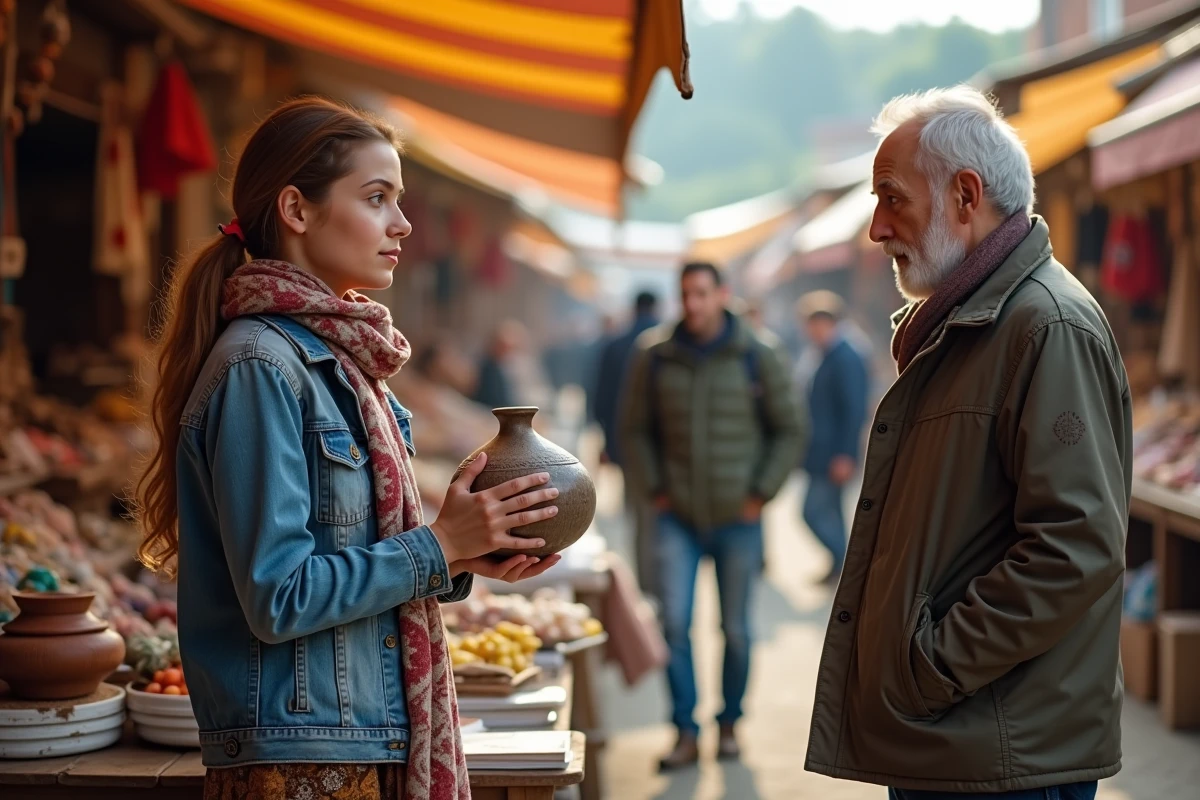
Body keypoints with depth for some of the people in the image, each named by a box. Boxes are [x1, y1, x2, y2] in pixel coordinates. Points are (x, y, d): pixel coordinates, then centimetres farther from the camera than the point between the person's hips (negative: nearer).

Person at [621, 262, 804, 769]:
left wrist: (760, 494, -3)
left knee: (735, 629, 7)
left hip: (738, 519, 0)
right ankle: (685, 733, 1)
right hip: (678, 518, 1)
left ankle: (729, 723, 25)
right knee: (674, 623, -8)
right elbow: (635, 429, 9)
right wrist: (654, 489, 1)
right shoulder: (654, 356, 0)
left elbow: (789, 432, 3)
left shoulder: (756, 358, -2)